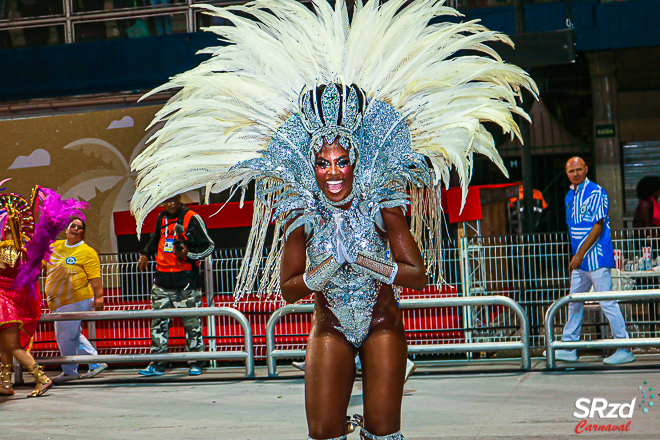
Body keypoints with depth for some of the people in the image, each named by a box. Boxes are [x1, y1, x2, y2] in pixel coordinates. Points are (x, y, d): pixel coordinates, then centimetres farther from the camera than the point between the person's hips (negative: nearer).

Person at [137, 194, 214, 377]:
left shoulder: (192, 218, -7)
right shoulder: (161, 217, 13)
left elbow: (208, 245, -5)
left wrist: (188, 252, -19)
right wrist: (145, 254, 20)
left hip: (186, 280, -6)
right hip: (162, 279, 6)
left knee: (192, 322, -1)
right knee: (159, 322, 4)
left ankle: (196, 364, 10)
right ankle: (157, 364, 9)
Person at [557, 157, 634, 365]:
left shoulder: (596, 192, -10)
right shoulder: (570, 196, 15)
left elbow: (598, 226, -15)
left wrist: (580, 254, -18)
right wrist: (575, 256, 14)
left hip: (597, 258, -8)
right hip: (580, 261, 9)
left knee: (608, 303, -7)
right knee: (574, 303, 12)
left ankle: (624, 349, -2)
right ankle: (568, 348, 20)